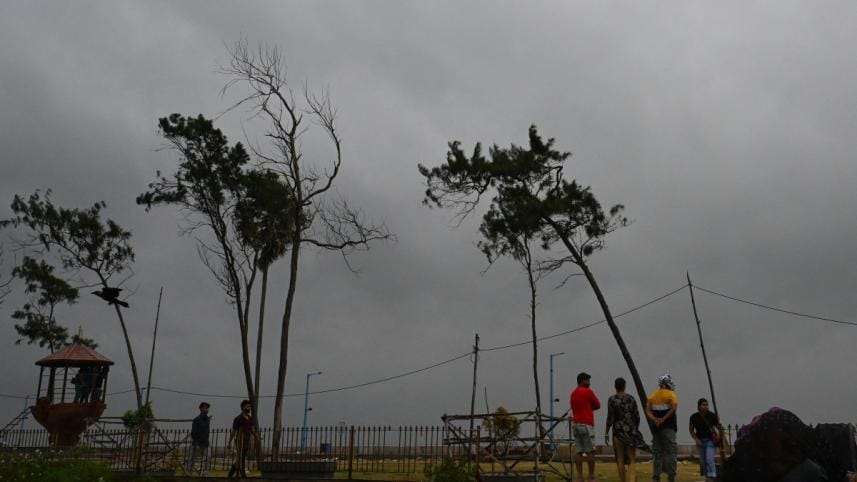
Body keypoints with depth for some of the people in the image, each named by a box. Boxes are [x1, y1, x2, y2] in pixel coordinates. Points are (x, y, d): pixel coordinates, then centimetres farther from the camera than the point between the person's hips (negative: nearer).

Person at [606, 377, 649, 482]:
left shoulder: (612, 399, -7)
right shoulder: (631, 398, 1)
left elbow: (610, 418, -10)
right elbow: (637, 416, 3)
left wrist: (606, 433, -2)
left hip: (618, 431, -1)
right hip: (631, 430, 2)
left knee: (620, 459, 10)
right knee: (632, 459, 1)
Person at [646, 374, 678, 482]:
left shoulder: (653, 395, 12)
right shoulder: (670, 394, -4)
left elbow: (648, 411, 4)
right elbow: (674, 408, -19)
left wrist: (655, 420, -8)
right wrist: (663, 419, -16)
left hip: (656, 428, 5)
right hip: (668, 427, -5)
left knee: (657, 452, 10)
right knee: (670, 452, -3)